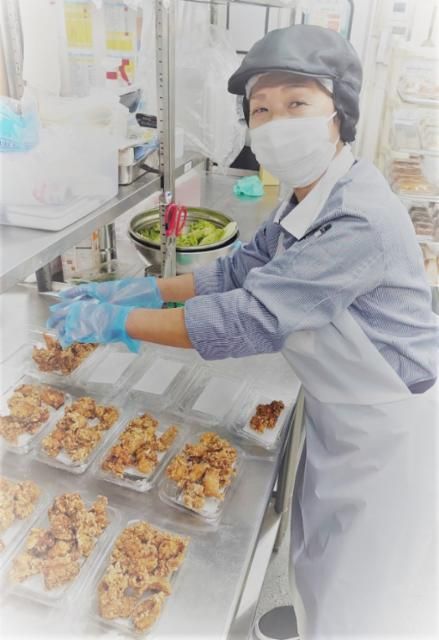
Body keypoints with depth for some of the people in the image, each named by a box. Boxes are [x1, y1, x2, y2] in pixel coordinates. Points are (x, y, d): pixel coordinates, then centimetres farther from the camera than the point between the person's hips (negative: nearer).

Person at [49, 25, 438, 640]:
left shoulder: (362, 222, -32)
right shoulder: (306, 200, -2)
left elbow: (251, 319, -32)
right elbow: (244, 269, 6)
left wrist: (115, 320, -24)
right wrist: (148, 287, -2)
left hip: (387, 431, -8)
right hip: (339, 414, 8)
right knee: (322, 557, 30)